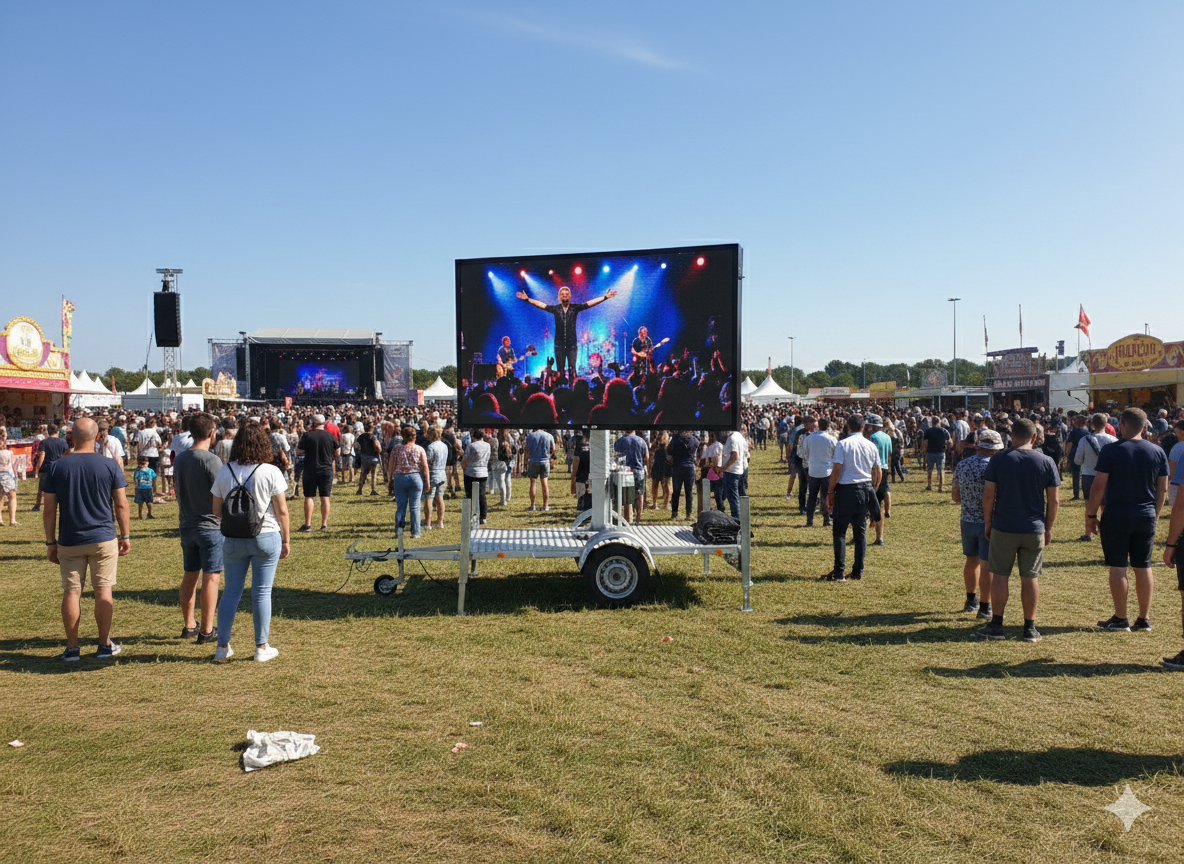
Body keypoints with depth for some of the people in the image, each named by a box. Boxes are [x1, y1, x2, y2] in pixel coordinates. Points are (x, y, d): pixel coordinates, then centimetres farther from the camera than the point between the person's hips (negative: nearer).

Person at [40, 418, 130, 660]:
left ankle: (72, 648, 12)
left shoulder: (57, 467, -2)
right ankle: (105, 645, 11)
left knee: (71, 591, 8)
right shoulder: (110, 466, -5)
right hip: (103, 539, -1)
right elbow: (121, 506, -4)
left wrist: (50, 543, 8)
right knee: (103, 590, 6)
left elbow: (49, 510, 0)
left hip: (69, 541, 1)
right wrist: (125, 536, 6)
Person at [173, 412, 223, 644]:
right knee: (211, 578, -1)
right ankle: (207, 630, 3)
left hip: (187, 526, 7)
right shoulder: (211, 460, -16)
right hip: (210, 525, -7)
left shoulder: (179, 459, 8)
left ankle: (188, 625, 25)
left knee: (189, 576, 15)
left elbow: (179, 493, 16)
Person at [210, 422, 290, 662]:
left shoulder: (224, 472, 0)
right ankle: (262, 648, 12)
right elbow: (282, 511, -7)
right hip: (266, 537, -3)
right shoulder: (271, 472, -9)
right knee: (262, 592, 4)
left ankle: (223, 647, 18)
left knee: (231, 591, 12)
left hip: (233, 540, 3)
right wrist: (285, 540, 4)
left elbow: (216, 510, 6)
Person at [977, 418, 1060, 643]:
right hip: (1034, 530, 1)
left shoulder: (998, 460, -6)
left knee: (999, 575, 6)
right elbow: (1054, 500, 1)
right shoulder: (1046, 462, -2)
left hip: (1003, 529, -1)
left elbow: (988, 496, -6)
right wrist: (1048, 528, 12)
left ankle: (996, 626, 10)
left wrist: (987, 523, 6)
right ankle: (1030, 628, 15)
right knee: (1030, 578, 8)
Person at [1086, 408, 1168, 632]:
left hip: (1115, 516, -4)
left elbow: (1098, 486, -12)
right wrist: (1155, 515, 18)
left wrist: (1091, 515, -3)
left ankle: (1121, 619, 8)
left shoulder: (1111, 450, -10)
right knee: (1143, 568, 11)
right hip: (1146, 518, 4)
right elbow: (1163, 489, 7)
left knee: (1117, 567, 3)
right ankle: (1144, 619, 18)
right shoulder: (1158, 452, 3)